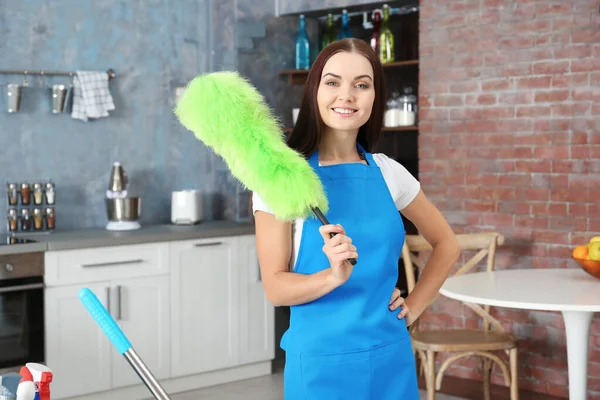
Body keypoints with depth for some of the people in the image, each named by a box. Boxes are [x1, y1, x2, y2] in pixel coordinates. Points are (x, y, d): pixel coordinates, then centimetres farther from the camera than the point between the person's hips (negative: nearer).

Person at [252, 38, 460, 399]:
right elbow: (275, 287, -11)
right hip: (322, 359, -3)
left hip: (391, 356, 4)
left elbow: (446, 244, 14)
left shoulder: (388, 172, 1)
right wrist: (333, 276, -27)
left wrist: (414, 306, 4)